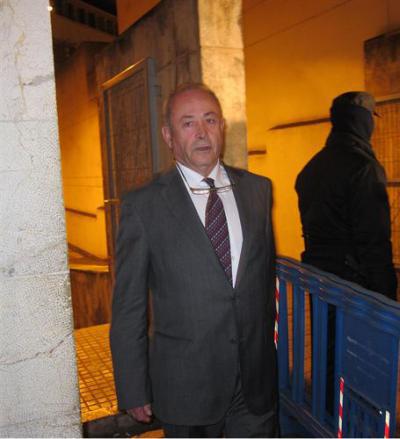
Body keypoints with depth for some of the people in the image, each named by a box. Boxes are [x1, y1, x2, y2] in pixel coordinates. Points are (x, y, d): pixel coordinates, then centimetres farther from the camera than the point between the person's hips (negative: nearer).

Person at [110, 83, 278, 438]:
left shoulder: (258, 189, 2)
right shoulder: (142, 206, -10)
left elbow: (268, 272, 10)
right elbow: (129, 308, -6)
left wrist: (268, 352, 13)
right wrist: (133, 391, -4)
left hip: (258, 379, 3)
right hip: (186, 384, -3)